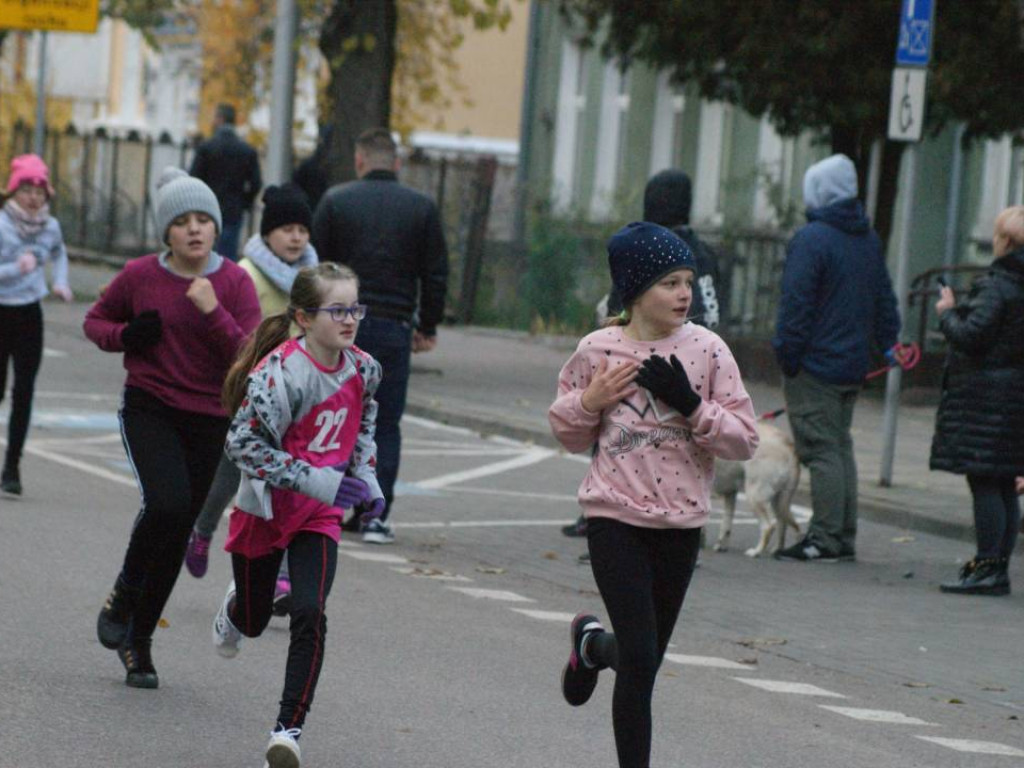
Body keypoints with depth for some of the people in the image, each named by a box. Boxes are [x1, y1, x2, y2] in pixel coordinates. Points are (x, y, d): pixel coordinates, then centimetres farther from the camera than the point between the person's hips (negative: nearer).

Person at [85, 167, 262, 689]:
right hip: (149, 411, -2)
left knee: (177, 531, 6)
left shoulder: (235, 283, -5)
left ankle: (139, 638, 23)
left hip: (209, 421, 2)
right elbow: (96, 319, 12)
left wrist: (212, 312, -24)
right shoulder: (140, 276, -4)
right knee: (167, 504, -25)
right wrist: (125, 336, -10)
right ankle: (124, 592, 2)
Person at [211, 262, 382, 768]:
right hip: (265, 510, -3)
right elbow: (243, 443, -27)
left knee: (310, 614, -15)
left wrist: (366, 480, 5)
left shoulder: (363, 369, -5)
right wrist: (318, 480, -30)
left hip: (319, 516, 3)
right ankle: (235, 608, 55)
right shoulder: (281, 373, -26)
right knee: (255, 620, 15)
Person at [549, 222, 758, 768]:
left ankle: (591, 644, 49)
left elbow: (744, 439, -3)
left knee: (646, 658, 15)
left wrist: (690, 404, -18)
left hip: (680, 522, 2)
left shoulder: (706, 350, -4)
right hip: (615, 517, -2)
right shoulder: (597, 351, -4)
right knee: (639, 661, -10)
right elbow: (570, 435, 9)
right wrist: (590, 401, -11)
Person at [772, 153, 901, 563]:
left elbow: (796, 304, -17)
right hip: (853, 365, 8)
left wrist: (787, 355, -13)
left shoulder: (811, 240, -14)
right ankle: (844, 537, 16)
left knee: (821, 450, -7)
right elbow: (884, 297, 18)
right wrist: (887, 340, 27)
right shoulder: (868, 238, 11)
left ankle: (825, 539, -7)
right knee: (840, 446, 15)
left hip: (815, 364, -8)